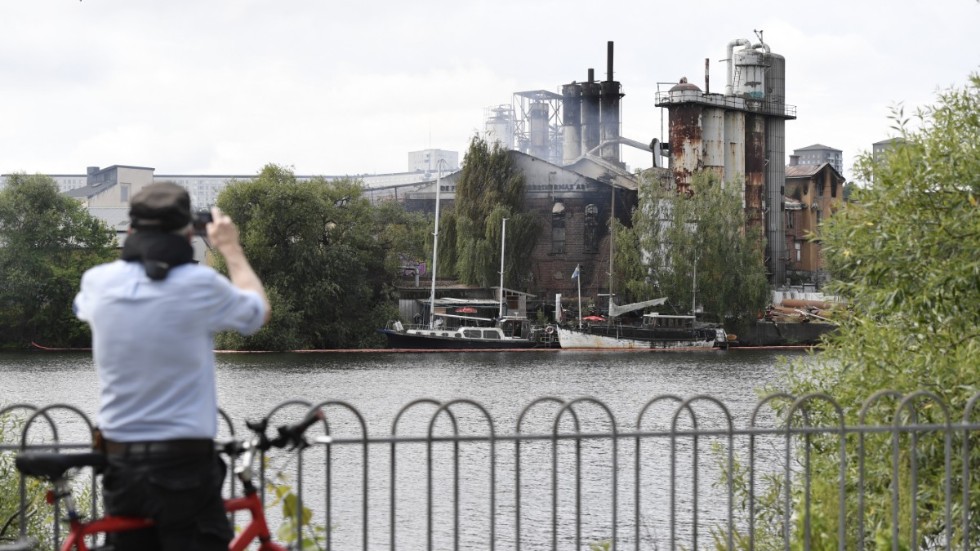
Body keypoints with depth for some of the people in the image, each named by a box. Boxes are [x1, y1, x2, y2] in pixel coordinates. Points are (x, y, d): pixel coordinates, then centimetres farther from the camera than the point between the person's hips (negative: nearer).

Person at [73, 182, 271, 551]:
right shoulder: (199, 284, -13)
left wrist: (140, 245, 33)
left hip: (119, 465, 5)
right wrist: (231, 249, 21)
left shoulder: (98, 282, 0)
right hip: (184, 466, -4)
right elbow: (258, 310, 8)